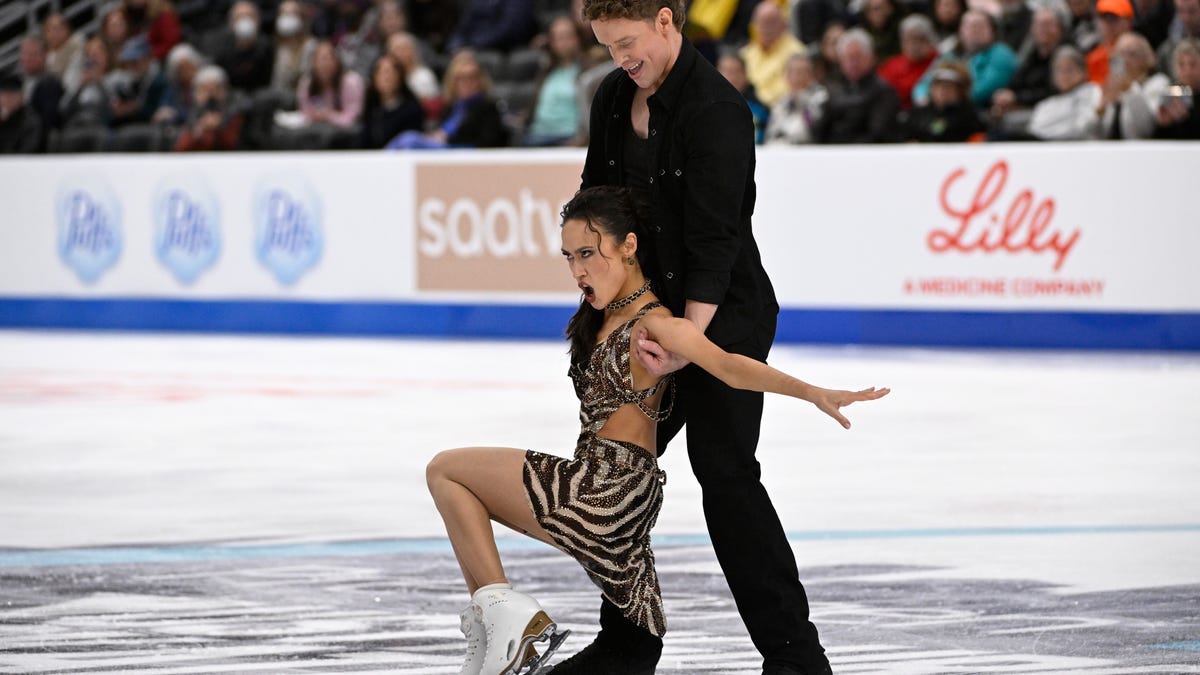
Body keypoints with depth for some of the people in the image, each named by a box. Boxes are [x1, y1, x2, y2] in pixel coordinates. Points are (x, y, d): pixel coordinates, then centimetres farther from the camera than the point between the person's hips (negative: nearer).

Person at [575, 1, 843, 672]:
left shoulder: (717, 111, -21)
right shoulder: (614, 98, 5)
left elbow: (715, 239, -24)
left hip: (726, 315, -9)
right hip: (650, 312, 9)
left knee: (725, 471, -14)